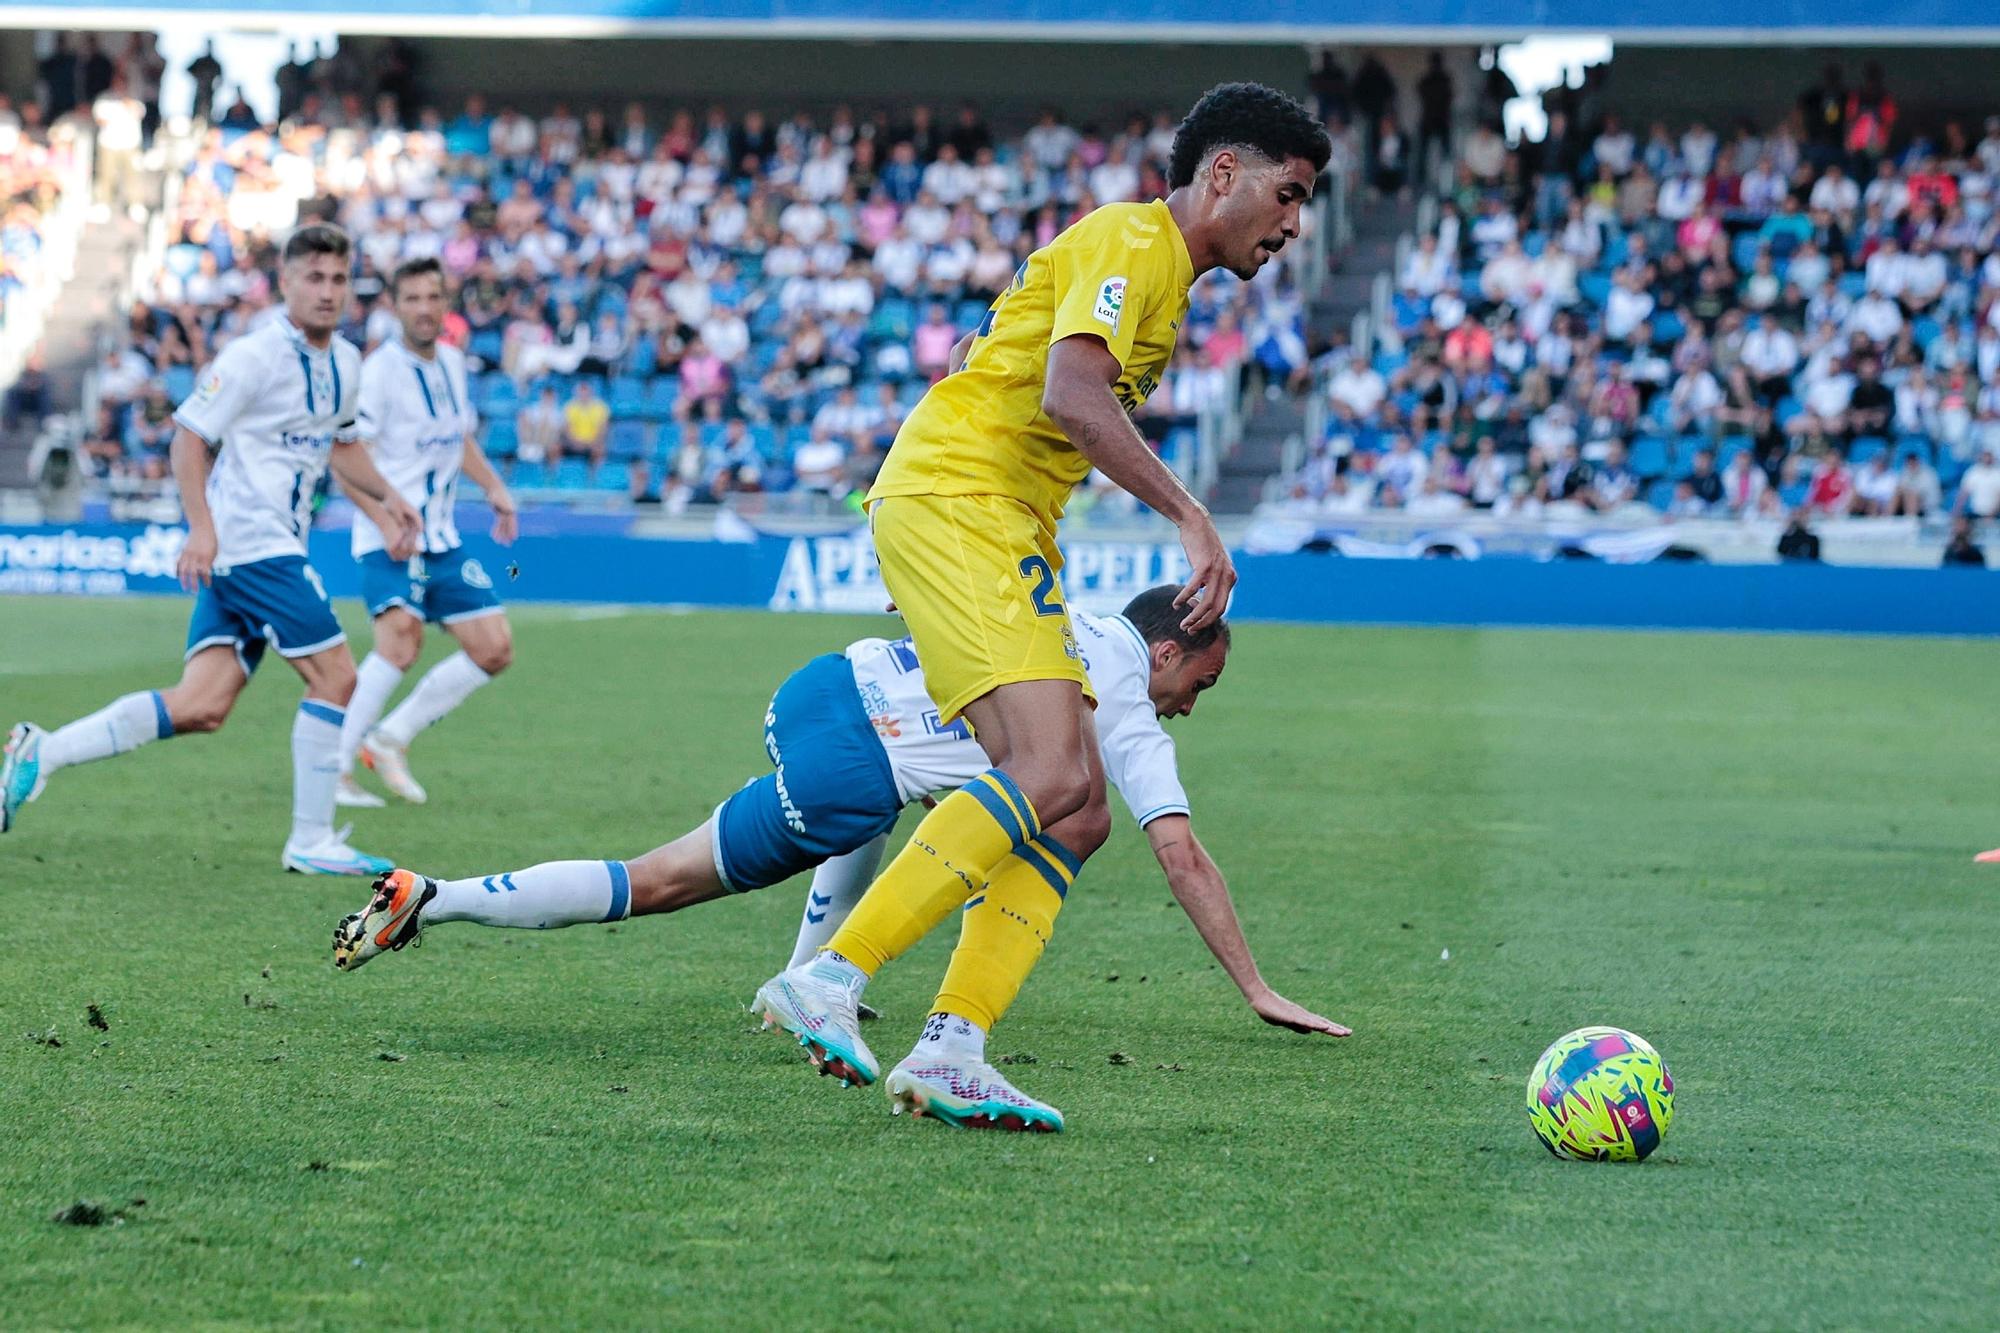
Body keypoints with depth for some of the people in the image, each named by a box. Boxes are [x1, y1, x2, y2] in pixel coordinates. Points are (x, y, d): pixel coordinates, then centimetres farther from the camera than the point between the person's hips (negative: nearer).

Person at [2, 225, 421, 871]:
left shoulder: (345, 362, 14)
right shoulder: (256, 355, -12)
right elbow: (189, 436, -12)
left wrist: (387, 495, 16)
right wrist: (201, 524, -22)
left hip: (277, 546, 8)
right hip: (249, 544, -8)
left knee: (201, 707, 0)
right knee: (336, 677, -8)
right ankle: (311, 841, 2)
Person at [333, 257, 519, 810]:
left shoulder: (453, 363, 10)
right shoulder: (380, 370, -13)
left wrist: (494, 487, 12)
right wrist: (388, 523, -25)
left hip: (442, 538, 8)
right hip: (389, 539, -8)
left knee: (494, 649, 3)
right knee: (401, 636, -28)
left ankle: (391, 738, 15)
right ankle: (334, 769, -20)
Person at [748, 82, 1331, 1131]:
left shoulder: (1163, 273, 23)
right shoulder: (1128, 241, -7)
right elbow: (1072, 396, -22)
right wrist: (1190, 517, -22)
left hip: (1005, 529, 10)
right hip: (952, 500, -10)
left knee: (1076, 815, -1)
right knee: (1053, 776, -24)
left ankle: (951, 1051, -5)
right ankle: (829, 980, -23)